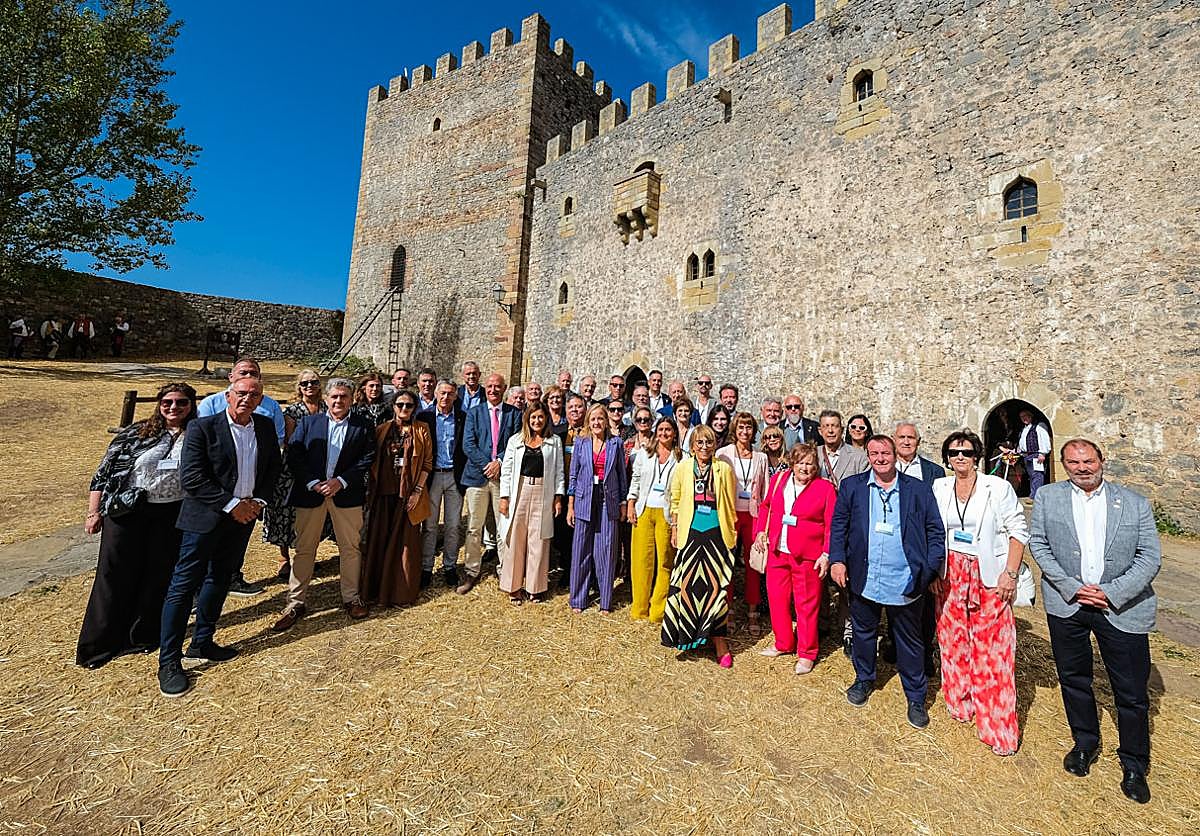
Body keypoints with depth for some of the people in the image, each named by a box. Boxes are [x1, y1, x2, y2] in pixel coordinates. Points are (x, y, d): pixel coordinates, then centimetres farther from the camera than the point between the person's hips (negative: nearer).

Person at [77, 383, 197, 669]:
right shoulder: (136, 433, -1)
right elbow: (104, 471, 3)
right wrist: (94, 512, 0)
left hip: (172, 516, 1)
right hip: (127, 512, 0)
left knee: (159, 576, 9)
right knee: (114, 574, 7)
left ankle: (143, 635, 29)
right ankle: (99, 643, 25)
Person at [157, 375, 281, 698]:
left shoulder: (266, 427, 1)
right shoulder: (202, 428, -13)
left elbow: (273, 466, 10)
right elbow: (191, 478, -17)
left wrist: (259, 501, -3)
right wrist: (231, 504, -18)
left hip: (244, 516, 5)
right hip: (206, 517, -5)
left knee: (220, 580, 17)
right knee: (184, 585, 2)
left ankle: (202, 643, 33)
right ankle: (169, 661, 15)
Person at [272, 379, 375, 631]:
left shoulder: (364, 425, 2)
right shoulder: (308, 422, 6)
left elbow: (367, 458, -3)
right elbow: (293, 456, -1)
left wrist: (341, 481, -12)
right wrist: (313, 483, -12)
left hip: (346, 494, 0)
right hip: (310, 493, 1)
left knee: (350, 547, 8)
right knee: (304, 548, 8)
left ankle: (351, 597, 23)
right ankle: (296, 602, 21)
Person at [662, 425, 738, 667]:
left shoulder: (724, 469, 2)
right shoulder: (683, 468, 3)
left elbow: (731, 504, 8)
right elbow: (675, 501, 9)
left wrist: (733, 531, 7)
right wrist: (675, 529, 8)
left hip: (716, 534, -1)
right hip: (690, 533, 1)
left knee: (716, 584, 0)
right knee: (687, 582, 4)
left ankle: (718, 640, 11)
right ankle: (687, 634, 23)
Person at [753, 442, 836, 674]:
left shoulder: (825, 487, -6)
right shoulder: (778, 480, 5)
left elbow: (831, 524, -5)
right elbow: (765, 506, 18)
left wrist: (826, 554, -11)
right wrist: (761, 530, 6)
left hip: (807, 556, -4)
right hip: (777, 551, 4)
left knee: (806, 605, 6)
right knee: (777, 598, 13)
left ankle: (806, 654, 24)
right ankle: (783, 644, 33)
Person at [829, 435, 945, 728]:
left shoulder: (918, 490, -1)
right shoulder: (852, 486, 0)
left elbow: (936, 532, 2)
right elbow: (839, 525, 2)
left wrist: (929, 569, -7)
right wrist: (837, 559, -6)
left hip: (905, 583, -1)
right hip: (863, 580, 1)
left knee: (910, 642, 14)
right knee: (863, 632, 19)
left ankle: (916, 698, 34)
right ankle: (864, 680, 41)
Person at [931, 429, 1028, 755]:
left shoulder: (998, 488, -6)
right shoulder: (938, 488, 2)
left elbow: (1018, 531, -5)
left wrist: (1010, 574, -11)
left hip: (988, 578, -3)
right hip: (950, 576, 3)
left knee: (992, 649, 0)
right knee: (953, 640, 13)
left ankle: (998, 727, 14)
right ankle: (959, 703, 32)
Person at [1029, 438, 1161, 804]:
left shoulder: (1135, 503, -1)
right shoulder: (1047, 497, -1)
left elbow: (1151, 557, -3)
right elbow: (1037, 543, -2)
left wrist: (1113, 593, -14)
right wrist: (1072, 588, -10)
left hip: (1122, 607, 0)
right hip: (1066, 603, 1)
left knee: (1132, 691, 9)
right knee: (1073, 679, 15)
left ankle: (1134, 766, 31)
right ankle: (1085, 743, 38)